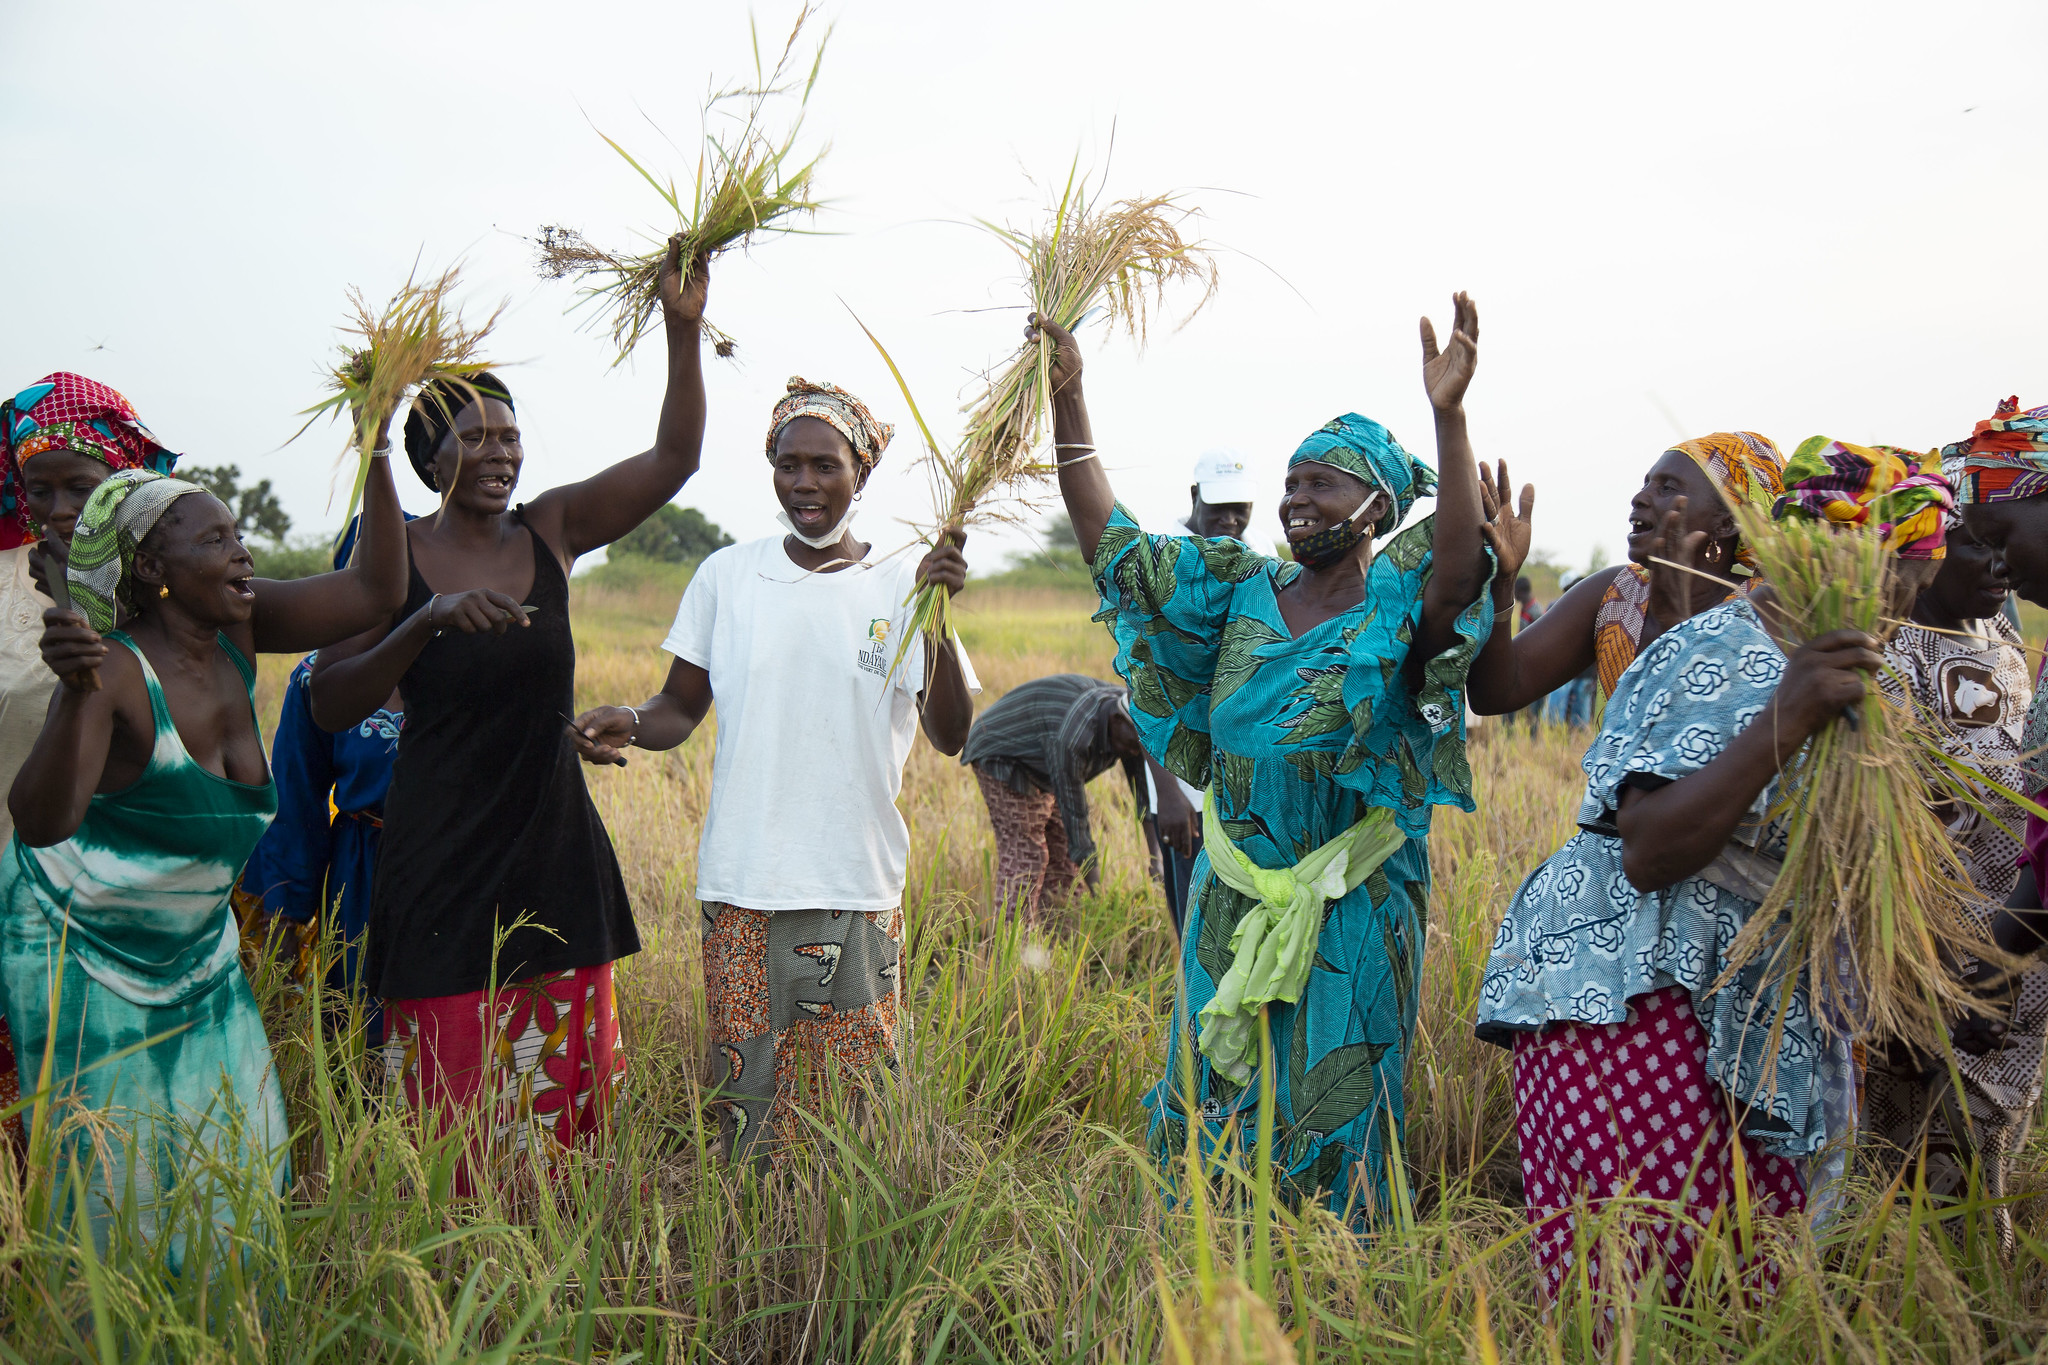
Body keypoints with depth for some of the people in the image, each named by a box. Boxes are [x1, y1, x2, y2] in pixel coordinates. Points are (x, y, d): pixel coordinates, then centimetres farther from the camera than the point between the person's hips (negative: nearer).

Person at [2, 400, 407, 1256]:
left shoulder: (238, 633, -6)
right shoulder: (117, 670, -25)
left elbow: (377, 590, -9)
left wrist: (375, 448, -15)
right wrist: (77, 696, -52)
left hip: (196, 951, 7)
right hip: (81, 951, -6)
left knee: (236, 1156, 10)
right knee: (118, 1182, 1)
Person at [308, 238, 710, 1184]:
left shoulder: (553, 531, 5)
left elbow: (674, 457, -3)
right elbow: (331, 707, -6)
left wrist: (683, 332, -15)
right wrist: (429, 619, -20)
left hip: (556, 857, 3)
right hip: (442, 865, -3)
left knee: (564, 1096, 9)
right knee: (451, 1118, 0)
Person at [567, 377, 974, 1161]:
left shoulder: (903, 588, 2)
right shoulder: (727, 575, 5)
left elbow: (950, 736, -5)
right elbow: (683, 707, 11)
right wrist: (631, 725, -11)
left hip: (859, 889, 0)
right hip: (743, 887, 1)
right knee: (746, 1095, 6)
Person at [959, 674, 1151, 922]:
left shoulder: (1135, 718, -16)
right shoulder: (1072, 736, -40)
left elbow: (1145, 790, -7)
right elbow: (1073, 811, -35)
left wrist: (1156, 858, -10)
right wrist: (1097, 890, -32)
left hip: (1038, 768, 8)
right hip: (1000, 755, -8)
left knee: (1062, 847, 3)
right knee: (1023, 854, -15)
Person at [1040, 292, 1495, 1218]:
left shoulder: (1395, 608, -8)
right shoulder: (1241, 592, 5)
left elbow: (1456, 569, -32)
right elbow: (1110, 544, 3)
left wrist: (1448, 417, -43)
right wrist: (1066, 402, -4)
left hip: (1349, 914, -5)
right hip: (1231, 902, 5)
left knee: (1326, 1125, 7)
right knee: (1211, 1107, 15)